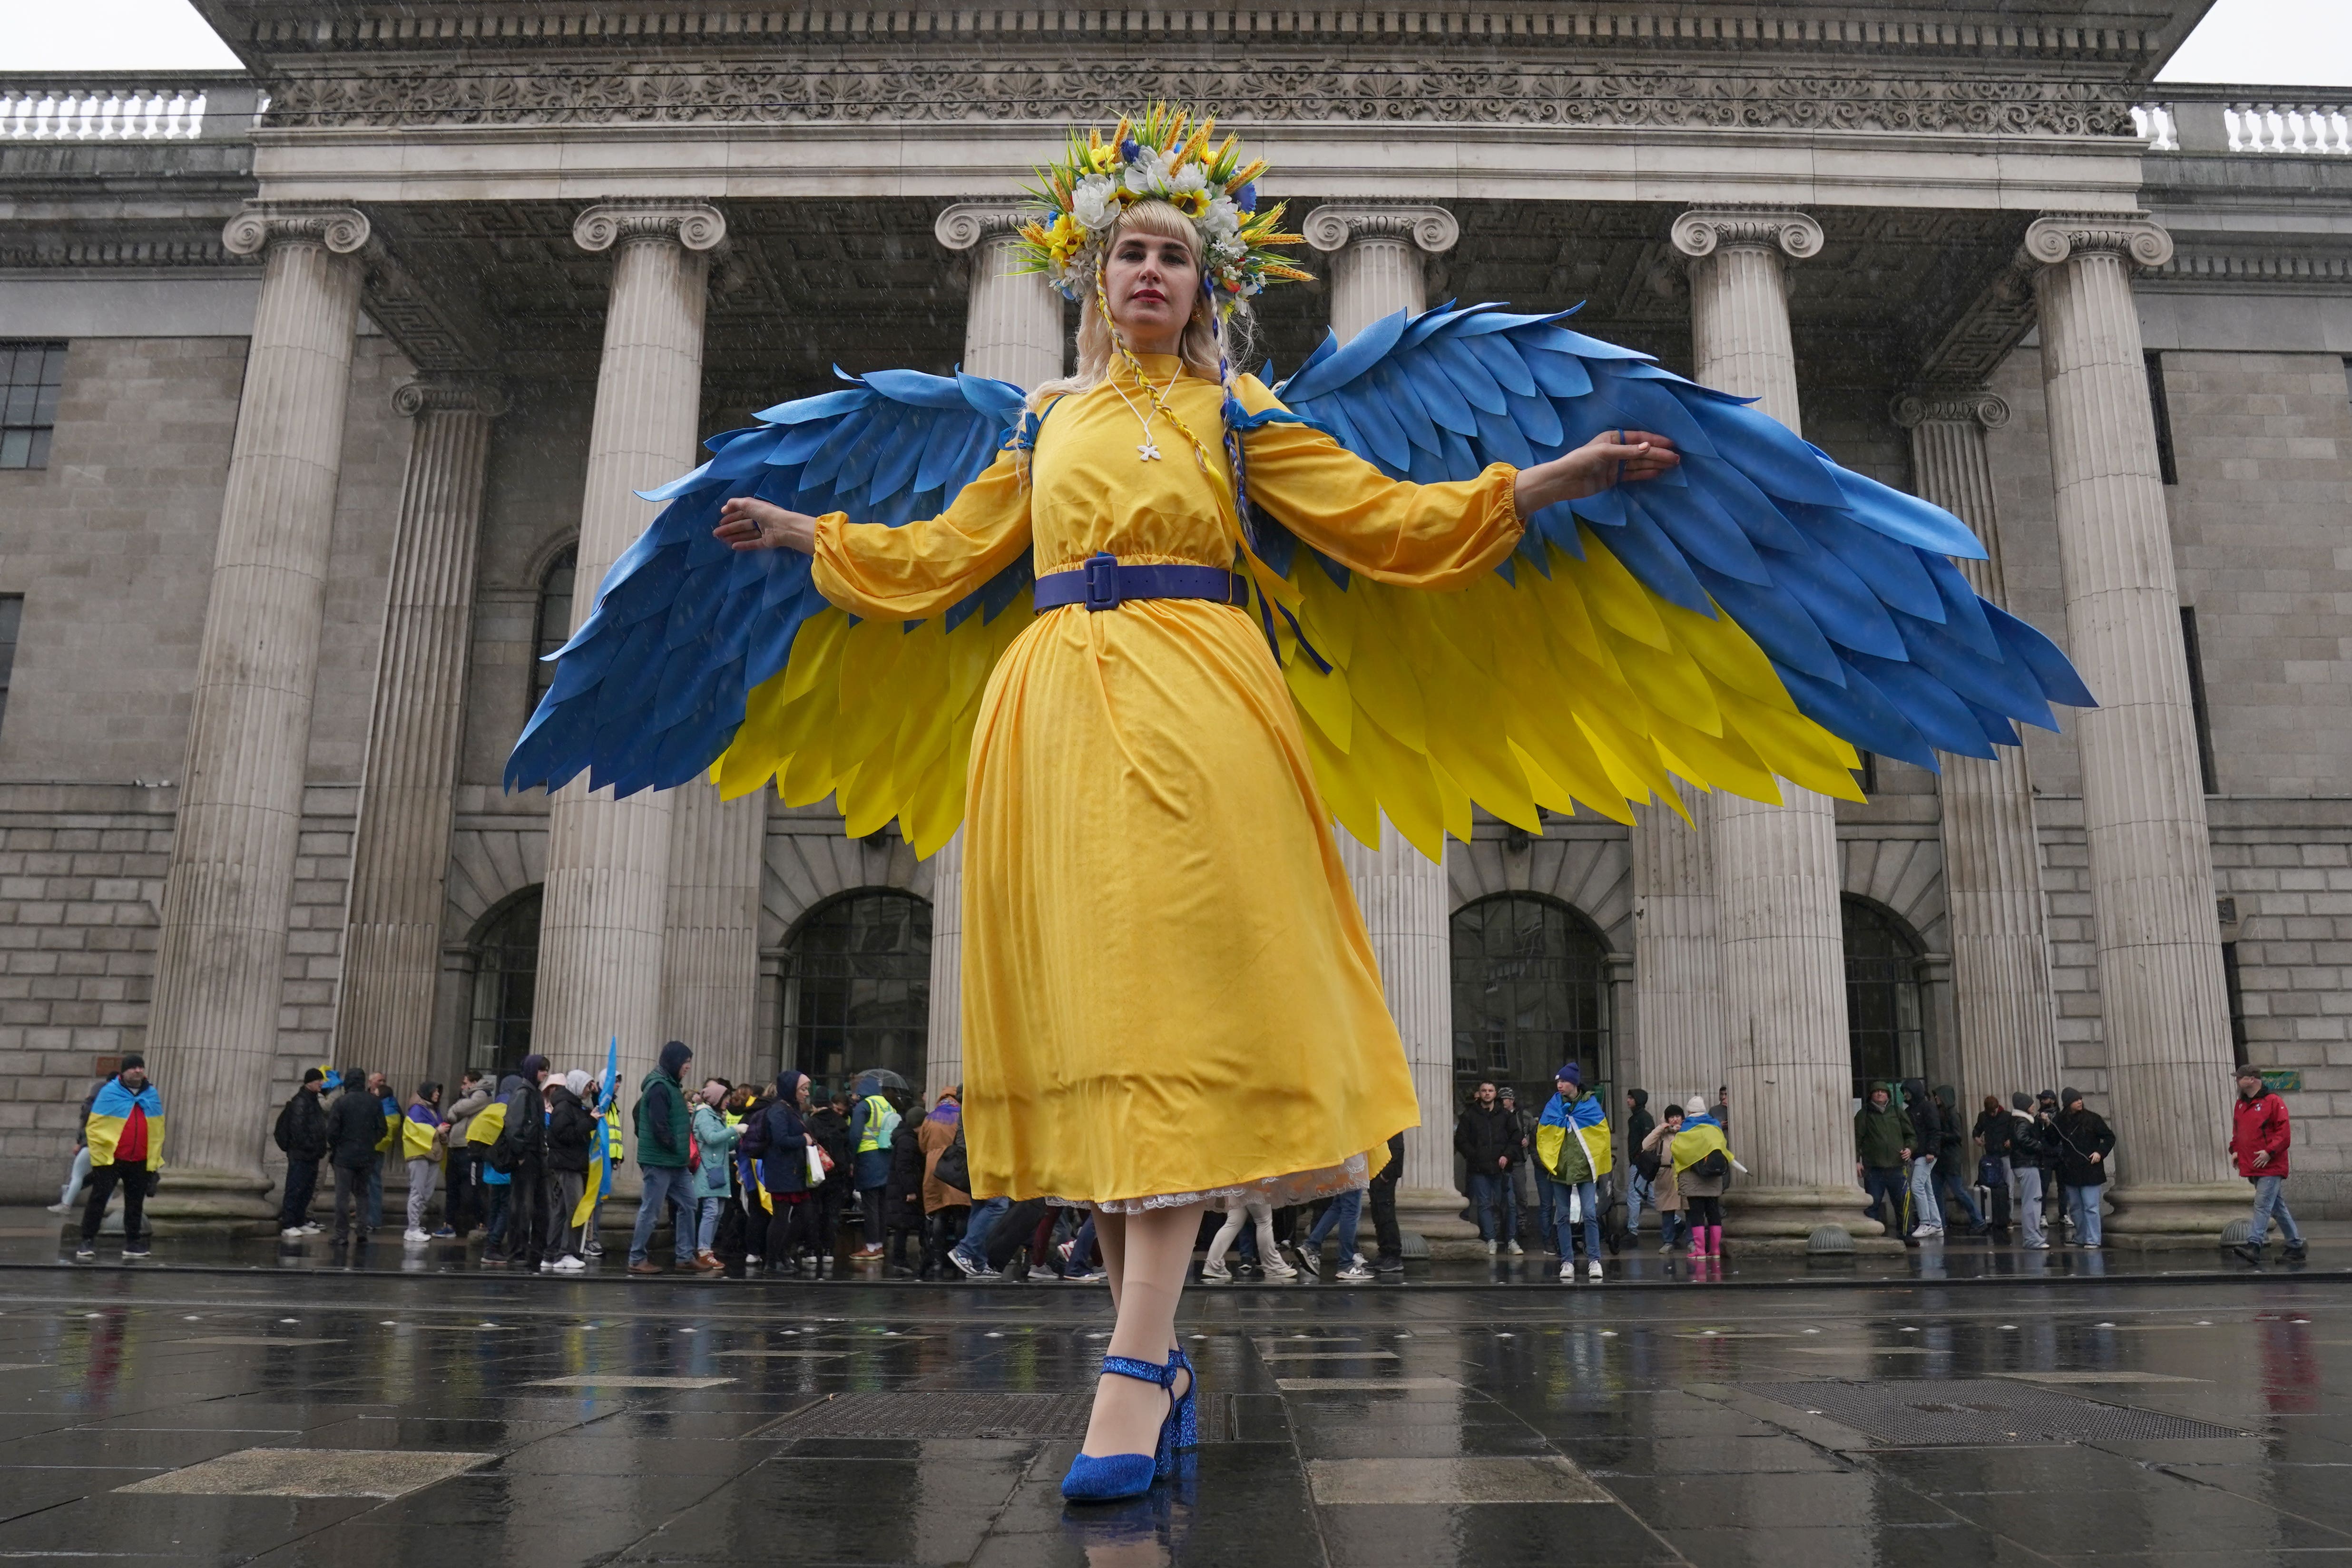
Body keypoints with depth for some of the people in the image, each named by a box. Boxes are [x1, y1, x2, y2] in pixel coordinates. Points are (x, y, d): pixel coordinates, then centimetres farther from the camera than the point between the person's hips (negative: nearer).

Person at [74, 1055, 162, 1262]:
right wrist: (99, 1155, -10)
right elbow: (94, 1126, -7)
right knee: (98, 1200, -1)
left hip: (141, 1162, 4)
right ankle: (88, 1242, 5)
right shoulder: (109, 1092, -6)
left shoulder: (153, 1094, 7)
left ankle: (133, 1243, 18)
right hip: (110, 1159, -4)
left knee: (136, 1204, 10)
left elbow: (158, 1130, 10)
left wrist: (155, 1159, 7)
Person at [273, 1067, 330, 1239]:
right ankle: (288, 1226, -6)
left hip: (311, 1155, 9)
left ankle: (300, 1222, 20)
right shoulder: (301, 1101, -13)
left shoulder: (313, 1100, 16)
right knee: (295, 1189, -8)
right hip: (301, 1154, -9)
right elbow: (297, 1128, -20)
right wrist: (308, 1147, -19)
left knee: (307, 1189, 13)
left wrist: (319, 1149, 16)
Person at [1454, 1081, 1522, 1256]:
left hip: (1502, 1168, 1)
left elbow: (1515, 1138, 11)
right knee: (1484, 1204, -1)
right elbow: (1461, 1140, 6)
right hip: (1479, 1169, 0)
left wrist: (1507, 1155, -4)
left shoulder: (1505, 1115, 10)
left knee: (1509, 1204, -1)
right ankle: (1491, 1240, 4)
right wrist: (1474, 1157, -5)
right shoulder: (1469, 1116, 7)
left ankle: (1511, 1241, 7)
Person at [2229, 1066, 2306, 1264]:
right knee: (2278, 1207, 13)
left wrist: (2269, 1152, -20)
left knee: (2263, 1205, -14)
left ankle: (2254, 1244, -22)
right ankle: (2295, 1246, 21)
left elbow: (2285, 1133, -12)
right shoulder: (2240, 1105, 16)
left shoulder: (2273, 1102, -7)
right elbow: (2237, 1132, 26)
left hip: (2270, 1167, -8)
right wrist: (2235, 1150, 11)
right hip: (2251, 1167, 8)